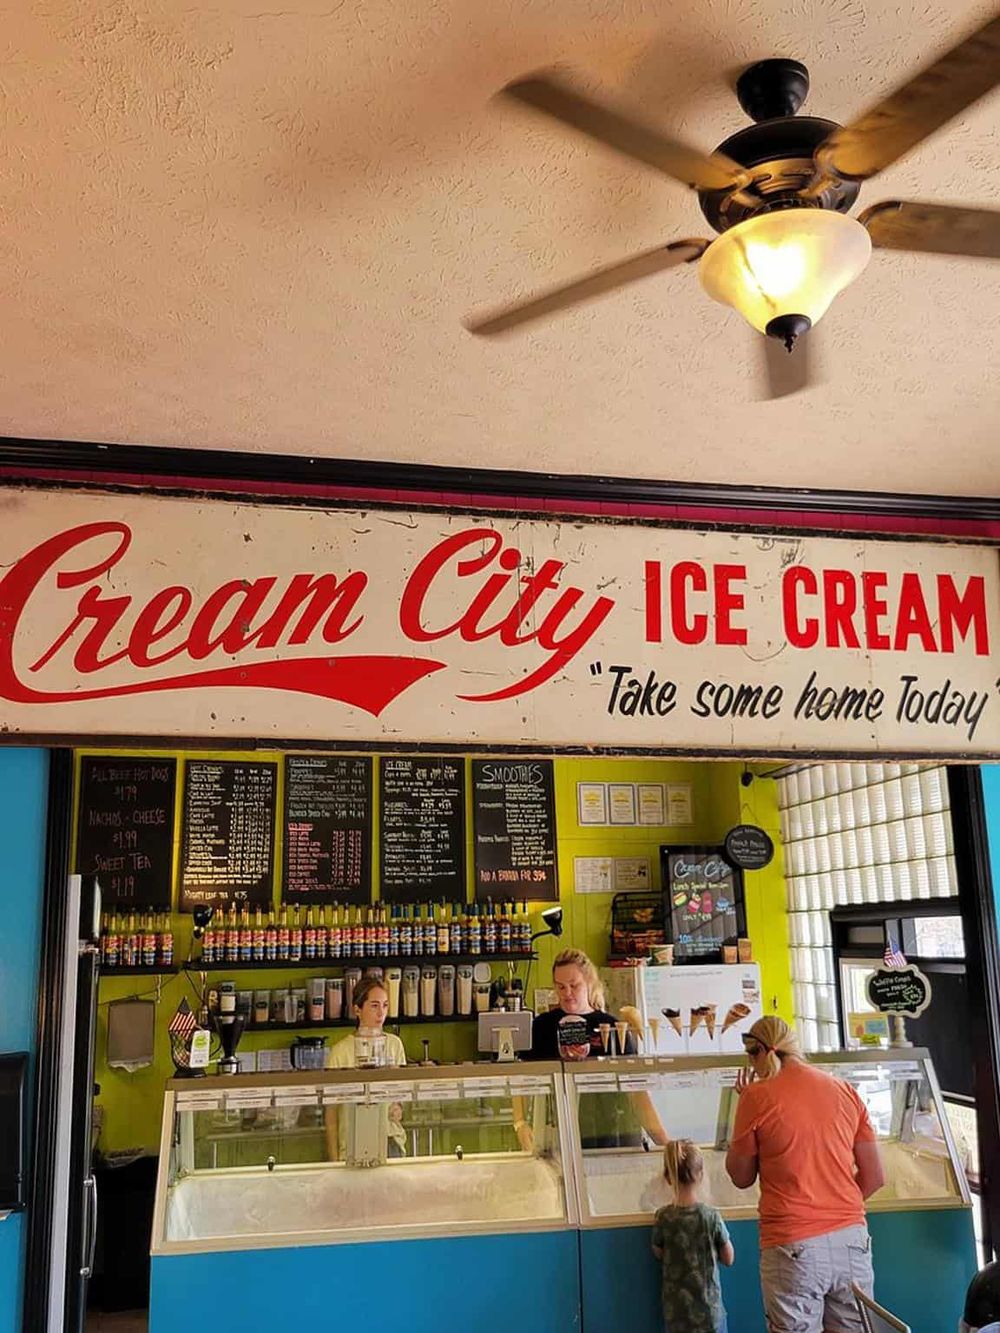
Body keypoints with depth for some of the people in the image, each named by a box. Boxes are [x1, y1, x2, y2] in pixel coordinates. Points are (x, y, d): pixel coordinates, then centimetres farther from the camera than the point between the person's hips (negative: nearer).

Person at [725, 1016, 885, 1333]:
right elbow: (874, 1177, 10)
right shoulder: (846, 1092, 7)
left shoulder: (758, 1096, -5)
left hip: (793, 1246, -4)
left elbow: (741, 1177, 5)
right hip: (852, 1239, 4)